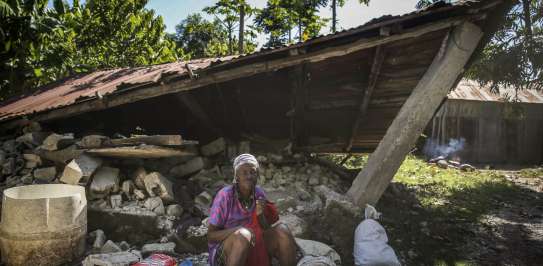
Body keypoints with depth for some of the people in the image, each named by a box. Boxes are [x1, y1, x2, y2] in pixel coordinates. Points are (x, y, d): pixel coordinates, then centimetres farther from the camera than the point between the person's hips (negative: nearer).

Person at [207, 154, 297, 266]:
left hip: (254, 246, 5)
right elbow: (211, 236, -17)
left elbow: (266, 230, 0)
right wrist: (239, 230, -32)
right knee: (244, 235, -36)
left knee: (282, 231, -19)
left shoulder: (259, 193, -5)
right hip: (224, 252, -4)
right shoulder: (224, 195, -19)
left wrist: (260, 215, -20)